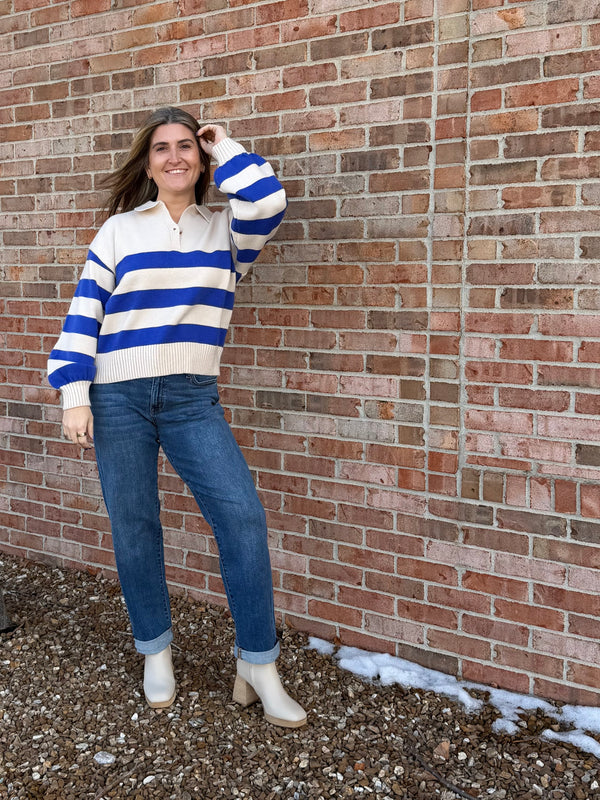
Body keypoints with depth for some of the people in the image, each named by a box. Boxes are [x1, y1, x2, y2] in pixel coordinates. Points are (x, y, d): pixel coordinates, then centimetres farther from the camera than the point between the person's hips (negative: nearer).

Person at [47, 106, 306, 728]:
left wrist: (223, 149, 5)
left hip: (193, 399, 0)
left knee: (242, 516, -12)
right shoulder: (119, 230, 9)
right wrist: (74, 396, -4)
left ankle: (257, 669, 0)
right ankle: (155, 653, 25)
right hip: (117, 398, 0)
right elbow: (84, 313, 5)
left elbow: (268, 200, -12)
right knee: (133, 526, 5)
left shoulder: (226, 230, 10)